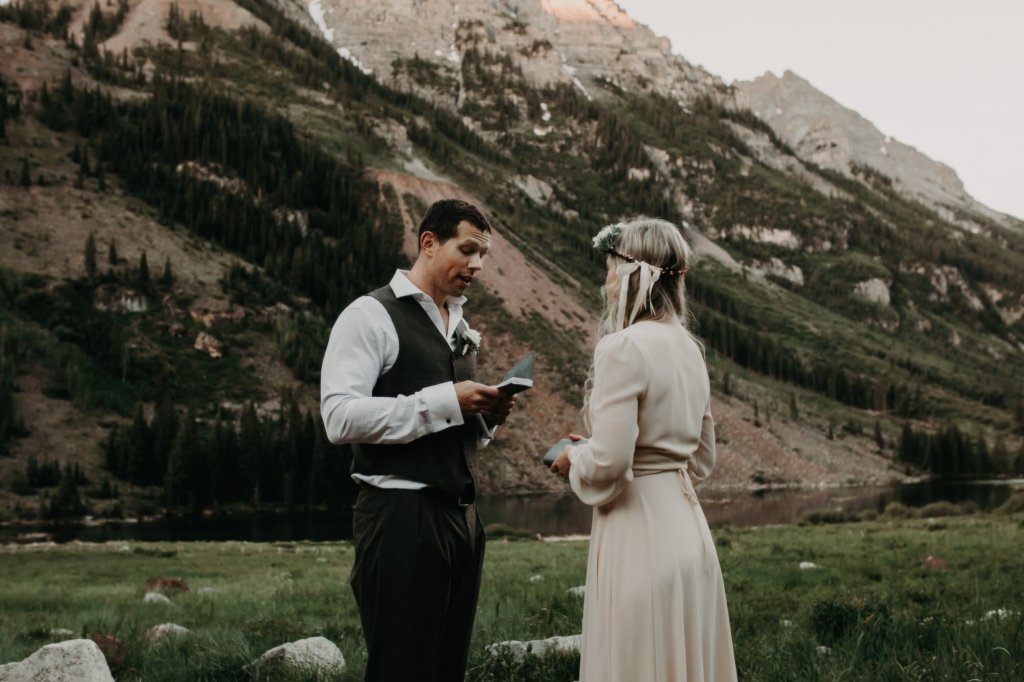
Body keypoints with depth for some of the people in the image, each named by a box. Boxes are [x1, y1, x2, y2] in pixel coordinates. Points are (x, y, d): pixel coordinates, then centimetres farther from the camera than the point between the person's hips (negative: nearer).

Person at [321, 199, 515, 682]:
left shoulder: (462, 328, 18)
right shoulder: (371, 315, -6)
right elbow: (340, 418, -18)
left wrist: (487, 416, 3)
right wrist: (446, 402, -19)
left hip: (460, 516, 8)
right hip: (401, 518, -8)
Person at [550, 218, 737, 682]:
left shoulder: (623, 347, -15)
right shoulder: (688, 348, 10)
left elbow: (608, 463, -21)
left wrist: (573, 461, 0)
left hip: (640, 535, -8)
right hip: (686, 527, 8)